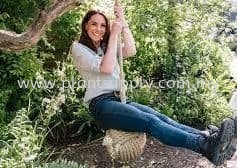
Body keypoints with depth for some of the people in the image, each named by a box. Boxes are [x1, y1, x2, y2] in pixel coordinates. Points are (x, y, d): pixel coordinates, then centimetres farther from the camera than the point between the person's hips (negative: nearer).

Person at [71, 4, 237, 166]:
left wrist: (123, 23, -2)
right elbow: (106, 68, -13)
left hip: (120, 99, 7)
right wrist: (114, 34, -9)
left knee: (160, 117, -21)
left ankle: (208, 136, -41)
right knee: (150, 122, -30)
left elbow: (131, 51, 2)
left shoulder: (106, 46, 23)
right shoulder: (78, 48, 4)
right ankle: (205, 145, -48)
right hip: (101, 104, -7)